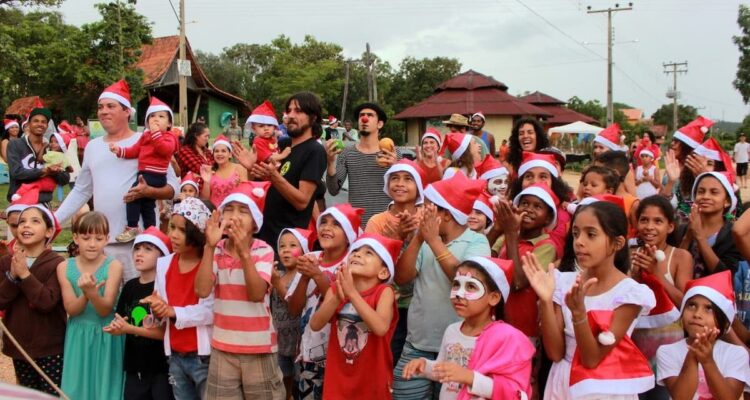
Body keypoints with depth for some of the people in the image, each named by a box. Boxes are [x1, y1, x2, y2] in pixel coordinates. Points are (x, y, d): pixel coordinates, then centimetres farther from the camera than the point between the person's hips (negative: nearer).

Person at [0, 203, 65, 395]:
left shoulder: (56, 263, -14)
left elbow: (48, 302, -23)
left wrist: (25, 275, -25)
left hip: (50, 347, -5)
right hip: (19, 345, 5)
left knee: (54, 395, 1)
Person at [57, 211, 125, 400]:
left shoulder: (113, 266, -11)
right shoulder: (64, 267, -3)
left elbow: (105, 310, -15)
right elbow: (71, 309, -9)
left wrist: (92, 293, -35)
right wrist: (85, 294, -29)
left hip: (106, 336, -2)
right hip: (78, 337, 2)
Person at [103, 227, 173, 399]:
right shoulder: (129, 286, 7)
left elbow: (167, 332, -16)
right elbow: (120, 322, 9)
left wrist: (129, 329, -21)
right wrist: (116, 328, -14)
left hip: (161, 368, -6)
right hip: (134, 367, 6)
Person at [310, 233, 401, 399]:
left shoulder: (383, 291, -11)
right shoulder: (335, 289, -1)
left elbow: (381, 328, -28)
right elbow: (315, 325, -11)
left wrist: (352, 293, -28)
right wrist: (337, 298, -25)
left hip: (372, 377, -2)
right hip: (338, 376, 3)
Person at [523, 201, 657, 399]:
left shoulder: (631, 293, -15)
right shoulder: (565, 283, -5)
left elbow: (592, 359, -18)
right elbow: (555, 353, -10)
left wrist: (578, 311, -32)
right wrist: (545, 301, -21)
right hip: (563, 384, 3)